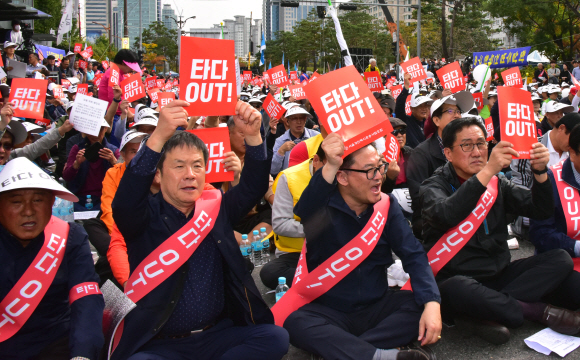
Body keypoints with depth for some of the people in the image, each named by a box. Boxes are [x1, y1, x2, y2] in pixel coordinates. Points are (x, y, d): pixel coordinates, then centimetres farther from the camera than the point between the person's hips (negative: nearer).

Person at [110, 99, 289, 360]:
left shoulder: (217, 207, 7)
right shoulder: (146, 216, -4)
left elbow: (253, 186, -3)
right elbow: (125, 202, -24)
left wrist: (252, 135, -21)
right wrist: (159, 136, -36)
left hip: (218, 335, 5)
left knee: (275, 338, -19)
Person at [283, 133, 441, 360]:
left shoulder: (386, 205, 0)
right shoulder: (323, 207, -10)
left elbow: (413, 255, -7)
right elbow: (304, 212, -36)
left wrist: (431, 303, -24)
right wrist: (330, 167, -52)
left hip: (376, 308, 3)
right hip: (330, 312, -3)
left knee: (422, 305, -21)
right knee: (296, 323, -32)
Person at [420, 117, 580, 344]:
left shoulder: (496, 183, 12)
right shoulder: (434, 186, -4)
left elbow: (541, 211, 5)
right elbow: (445, 215, -28)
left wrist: (540, 172, -13)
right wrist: (488, 171, -33)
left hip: (498, 274, 6)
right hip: (457, 278, -6)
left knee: (560, 260, -11)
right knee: (458, 289, -39)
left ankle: (482, 314, -25)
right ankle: (538, 311, -17)